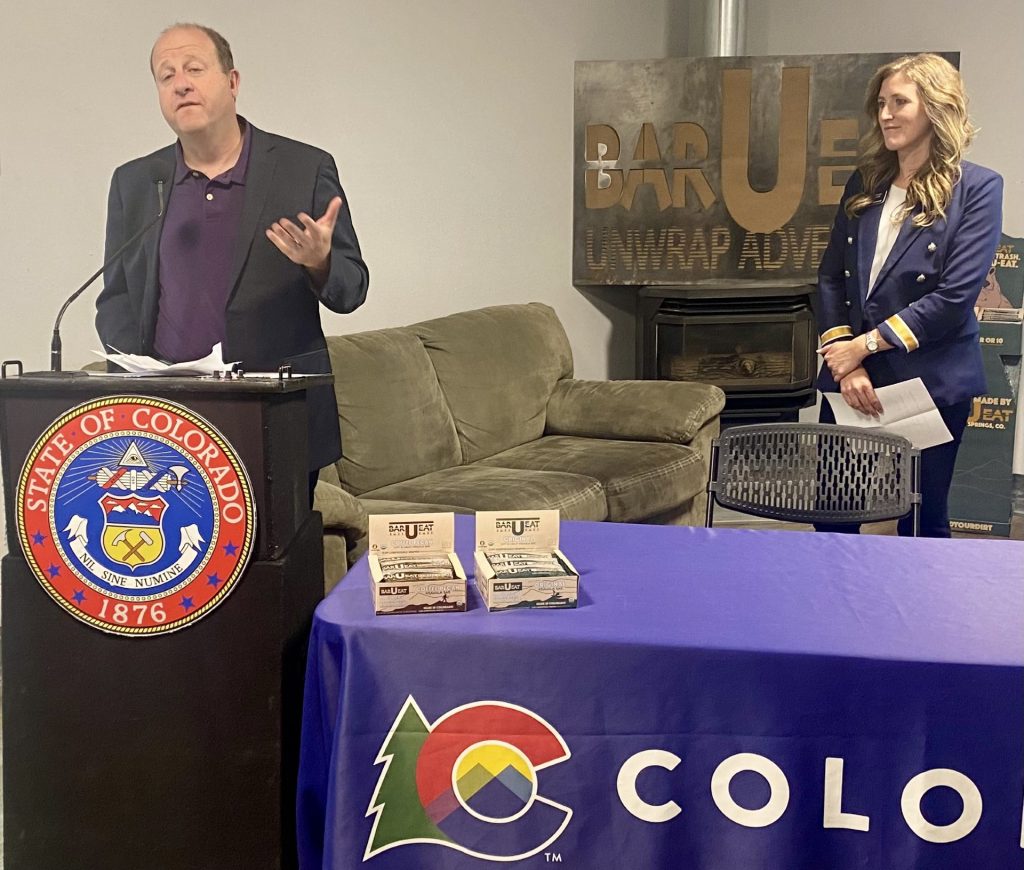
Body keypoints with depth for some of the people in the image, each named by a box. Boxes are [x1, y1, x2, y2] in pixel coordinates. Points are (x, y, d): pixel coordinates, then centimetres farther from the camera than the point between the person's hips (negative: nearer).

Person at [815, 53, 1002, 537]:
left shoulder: (977, 188, -5)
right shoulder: (865, 183, 10)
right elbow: (831, 276, 5)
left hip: (930, 384, -4)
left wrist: (865, 344, -12)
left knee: (922, 525, 8)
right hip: (849, 382, 4)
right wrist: (845, 361, -8)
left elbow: (955, 298, -13)